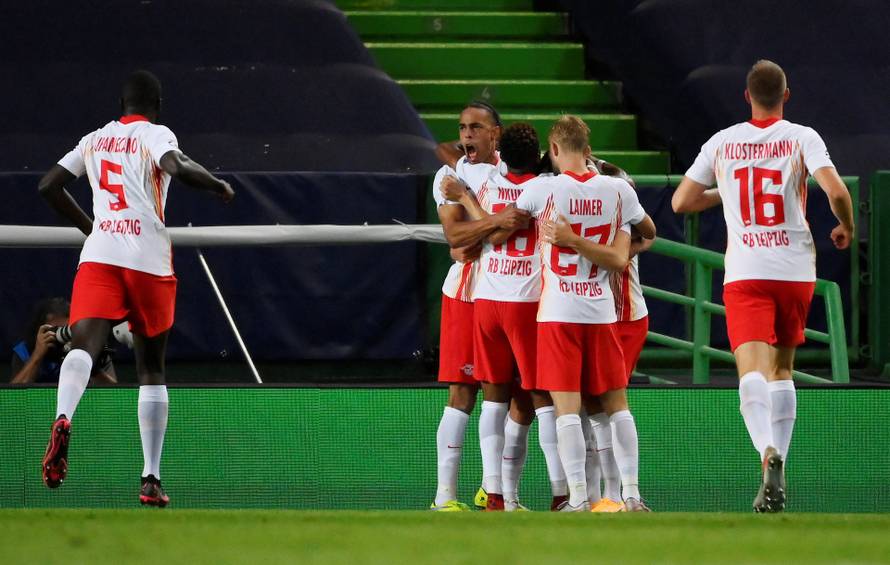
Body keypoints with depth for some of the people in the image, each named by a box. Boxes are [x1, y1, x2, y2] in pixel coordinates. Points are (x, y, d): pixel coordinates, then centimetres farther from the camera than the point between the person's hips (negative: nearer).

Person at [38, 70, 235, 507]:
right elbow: (177, 167, -19)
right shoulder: (156, 135, 2)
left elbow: (48, 186, 21)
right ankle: (151, 480, 8)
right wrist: (219, 186, -1)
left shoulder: (94, 140, 18)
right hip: (149, 260, -2)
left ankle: (63, 419, -50)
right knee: (151, 368, 9)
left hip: (98, 255, 2)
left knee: (84, 344, -16)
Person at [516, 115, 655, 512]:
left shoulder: (542, 189, -7)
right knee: (616, 403, 11)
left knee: (566, 406, -5)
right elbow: (620, 259, 3)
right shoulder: (618, 190, 2)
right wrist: (575, 239, 5)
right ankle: (632, 495, 9)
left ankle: (577, 499, -11)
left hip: (557, 313, -3)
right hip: (602, 311, 3)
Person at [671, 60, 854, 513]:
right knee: (782, 368, 17)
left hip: (744, 272, -1)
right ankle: (776, 469, 14)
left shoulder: (722, 143, 7)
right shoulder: (802, 139, 1)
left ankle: (768, 453, -38)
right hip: (795, 267, 1)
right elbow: (836, 192, -13)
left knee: (752, 368, -12)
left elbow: (681, 202, 11)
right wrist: (846, 228, 8)